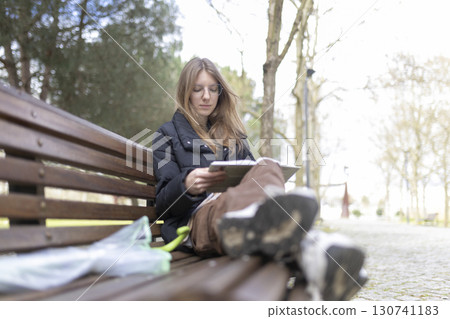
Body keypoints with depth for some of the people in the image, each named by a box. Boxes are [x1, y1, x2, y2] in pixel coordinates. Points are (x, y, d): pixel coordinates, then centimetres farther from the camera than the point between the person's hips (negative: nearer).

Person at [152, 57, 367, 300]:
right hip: (195, 218, -3)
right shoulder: (168, 135, 20)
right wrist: (186, 185, -16)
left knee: (265, 168, -35)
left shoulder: (232, 133, 32)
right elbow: (164, 203, 8)